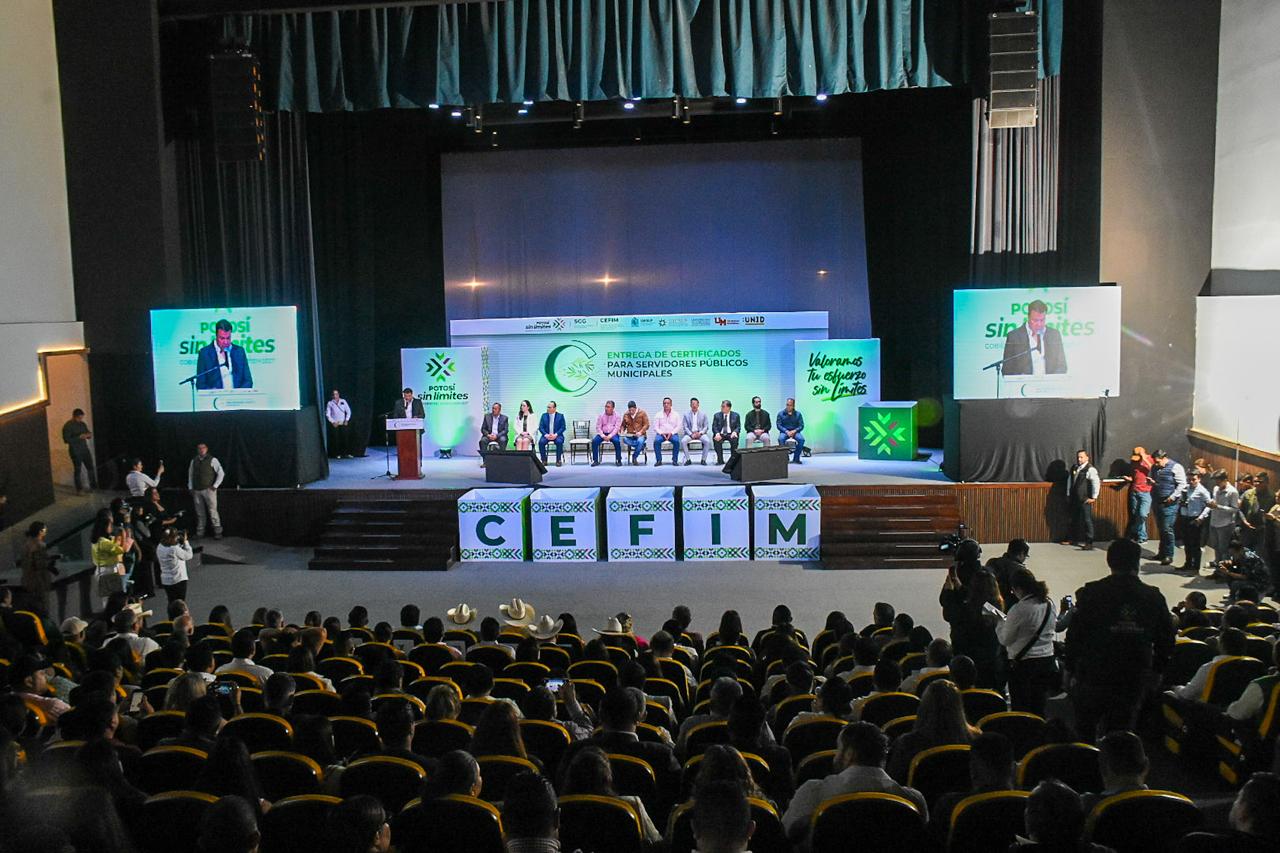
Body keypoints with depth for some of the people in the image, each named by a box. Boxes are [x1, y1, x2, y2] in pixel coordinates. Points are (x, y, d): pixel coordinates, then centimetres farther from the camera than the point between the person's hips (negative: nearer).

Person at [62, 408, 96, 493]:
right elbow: (66, 439, -17)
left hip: (85, 449, 6)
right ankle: (79, 489, 7)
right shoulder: (67, 426, -11)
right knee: (77, 470, 0)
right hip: (75, 451, -6)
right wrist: (79, 437, -24)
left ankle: (94, 485, 20)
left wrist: (89, 435, -8)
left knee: (91, 468, 8)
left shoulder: (83, 424, 7)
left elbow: (88, 433, 17)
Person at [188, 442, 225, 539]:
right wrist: (190, 488, 12)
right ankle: (199, 532, 16)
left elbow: (221, 473, -2)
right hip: (197, 491, 4)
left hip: (209, 490, -4)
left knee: (213, 511, -8)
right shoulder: (194, 460, 11)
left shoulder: (212, 460, -1)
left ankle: (218, 532, -5)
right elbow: (190, 474, 19)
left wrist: (215, 486, -6)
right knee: (200, 513, 9)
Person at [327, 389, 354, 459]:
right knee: (336, 439, -3)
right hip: (335, 424, -2)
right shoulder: (330, 403, 0)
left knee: (346, 438, -3)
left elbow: (348, 411, 9)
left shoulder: (343, 401, 5)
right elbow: (328, 414, 0)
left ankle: (347, 453, 4)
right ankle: (338, 454, 3)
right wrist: (333, 422, -8)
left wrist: (347, 420, 0)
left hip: (343, 424, 2)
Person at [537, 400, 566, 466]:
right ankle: (544, 460, -18)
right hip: (546, 435, 2)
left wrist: (555, 435, -18)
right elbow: (541, 427, 3)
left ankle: (558, 460, -21)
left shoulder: (560, 416, 3)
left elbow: (563, 427, -3)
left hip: (557, 435, -2)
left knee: (559, 442, -34)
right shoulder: (544, 415, 9)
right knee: (541, 442, -29)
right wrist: (546, 434, -15)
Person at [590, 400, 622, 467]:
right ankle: (595, 460, -17)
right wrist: (603, 436, -15)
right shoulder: (601, 415, 5)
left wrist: (610, 436, -21)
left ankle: (618, 460, -20)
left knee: (617, 441, -34)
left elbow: (617, 427, -8)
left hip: (613, 433, -2)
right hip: (603, 433, 2)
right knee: (594, 440, -25)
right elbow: (598, 427, 1)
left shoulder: (617, 415, 0)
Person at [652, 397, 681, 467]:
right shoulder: (659, 415, 11)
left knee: (676, 441, -33)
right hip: (661, 434, 0)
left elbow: (678, 426, 4)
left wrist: (671, 433, -12)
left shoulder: (675, 415, 11)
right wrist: (661, 433, -12)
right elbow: (655, 427, 5)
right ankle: (658, 460, -23)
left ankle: (675, 460, -22)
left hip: (672, 434, 0)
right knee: (656, 441, -32)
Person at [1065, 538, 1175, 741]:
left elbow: (1074, 635, -8)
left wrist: (1071, 670, 3)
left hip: (1093, 677, -2)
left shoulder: (1092, 593, -11)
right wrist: (1156, 671, 19)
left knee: (1084, 733, 16)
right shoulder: (1153, 597, -2)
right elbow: (1167, 640, 6)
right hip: (1134, 680, 2)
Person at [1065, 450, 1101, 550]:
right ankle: (1073, 539, 31)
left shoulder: (1090, 469, -12)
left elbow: (1096, 483, -18)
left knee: (1087, 520, -5)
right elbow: (1069, 481, 23)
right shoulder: (1074, 468, 12)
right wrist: (1068, 494, 21)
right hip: (1074, 499, 8)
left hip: (1085, 500, -8)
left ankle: (1089, 543, -1)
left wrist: (1094, 497, -17)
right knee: (1074, 519, 18)